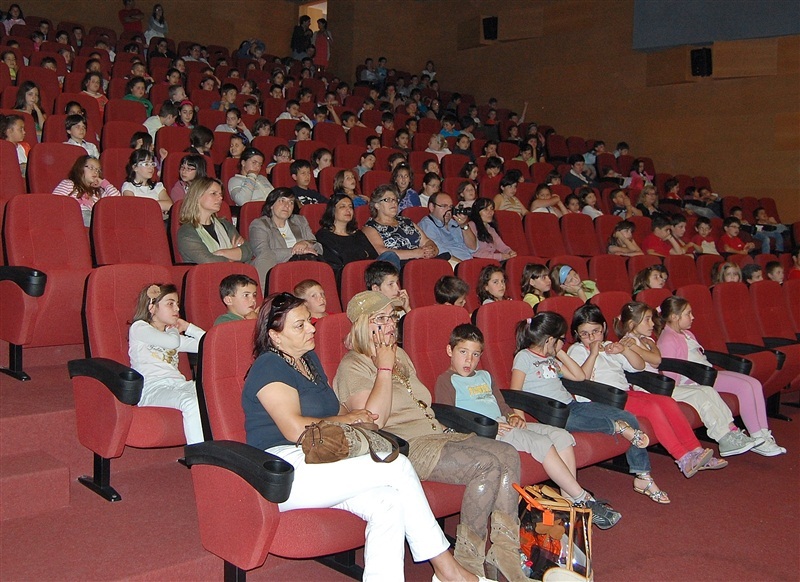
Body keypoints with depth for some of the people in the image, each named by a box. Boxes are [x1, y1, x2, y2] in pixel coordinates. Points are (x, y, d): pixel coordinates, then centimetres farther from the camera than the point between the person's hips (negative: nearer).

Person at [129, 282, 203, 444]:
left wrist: (188, 327, 23)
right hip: (152, 389, -7)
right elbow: (173, 342, -8)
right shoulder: (139, 328, 9)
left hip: (179, 385, 7)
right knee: (191, 402, -37)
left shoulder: (172, 334, 31)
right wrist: (175, 330, 14)